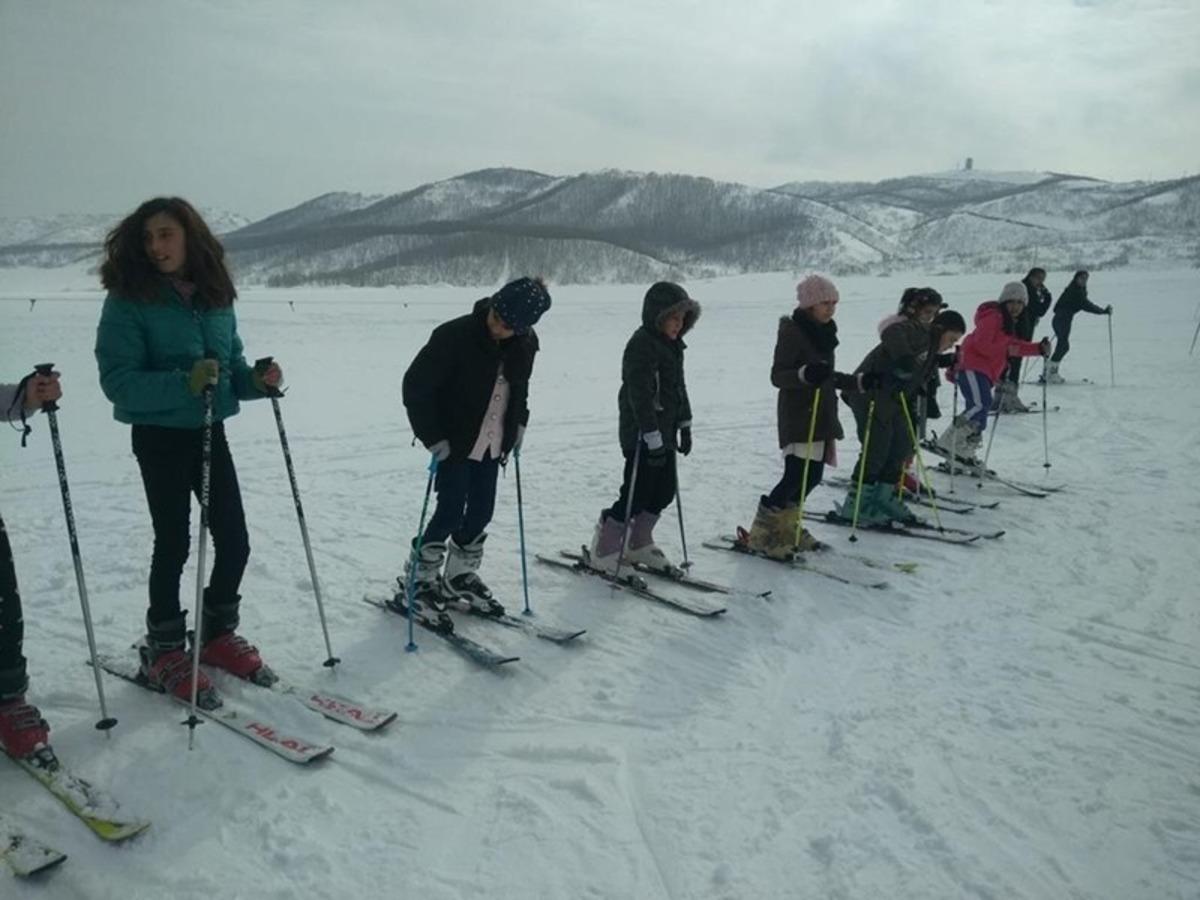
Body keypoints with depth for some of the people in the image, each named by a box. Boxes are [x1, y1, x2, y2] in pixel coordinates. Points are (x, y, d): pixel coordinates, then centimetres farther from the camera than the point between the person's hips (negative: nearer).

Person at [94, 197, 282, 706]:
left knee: (234, 541, 7)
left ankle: (217, 634, 29)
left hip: (210, 433, 5)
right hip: (159, 437, -5)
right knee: (174, 545, 3)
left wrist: (257, 380, -9)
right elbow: (118, 381, -19)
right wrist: (184, 383, -32)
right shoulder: (129, 300, -13)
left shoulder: (216, 296, 3)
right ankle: (163, 651, 22)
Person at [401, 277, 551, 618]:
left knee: (481, 512, 10)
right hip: (454, 443, -5)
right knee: (452, 511, -4)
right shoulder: (455, 335, -23)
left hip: (491, 445, 6)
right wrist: (433, 437, -19)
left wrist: (518, 423, 7)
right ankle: (420, 575, 16)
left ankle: (460, 575, 29)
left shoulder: (525, 344, -5)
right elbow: (416, 385, -18)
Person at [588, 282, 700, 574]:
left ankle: (639, 544, 29)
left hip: (664, 432, 10)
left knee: (664, 492, 14)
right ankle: (603, 549, 10)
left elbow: (679, 387, 23)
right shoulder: (642, 345, -18)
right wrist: (653, 439, -26)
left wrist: (685, 425, 21)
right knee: (637, 495, -5)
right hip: (642, 435, -10)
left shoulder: (672, 345, 13)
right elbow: (641, 396, -24)